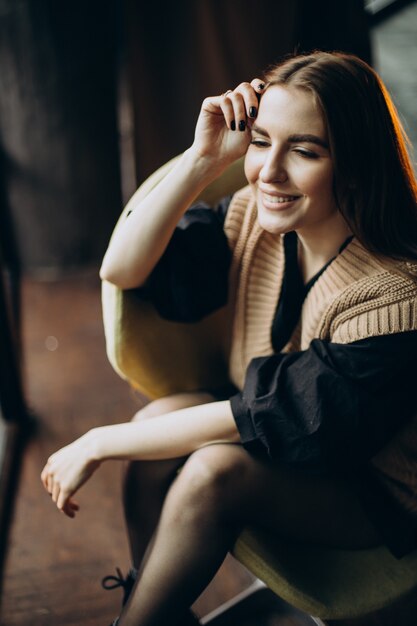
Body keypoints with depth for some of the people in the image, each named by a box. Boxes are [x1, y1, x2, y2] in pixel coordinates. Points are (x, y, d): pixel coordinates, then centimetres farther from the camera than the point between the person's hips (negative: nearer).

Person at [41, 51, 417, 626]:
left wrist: (100, 443, -22)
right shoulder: (252, 218, -11)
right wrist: (204, 158, -23)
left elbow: (269, 421, -28)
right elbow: (123, 270, -11)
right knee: (162, 415, -21)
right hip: (275, 433, 6)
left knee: (215, 470, -31)